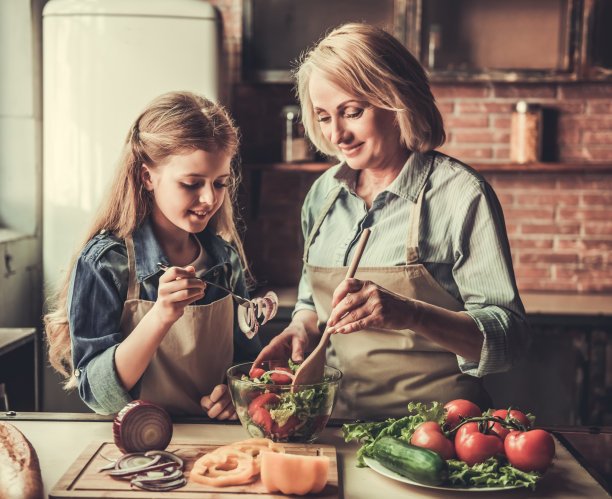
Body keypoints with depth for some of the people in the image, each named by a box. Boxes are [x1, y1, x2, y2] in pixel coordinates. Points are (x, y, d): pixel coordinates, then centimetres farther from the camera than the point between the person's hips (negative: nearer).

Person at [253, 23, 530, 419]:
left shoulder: (461, 194, -8)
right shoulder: (323, 193, 9)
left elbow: (509, 338, -11)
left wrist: (410, 313, -26)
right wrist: (303, 328, 1)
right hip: (336, 418, 5)